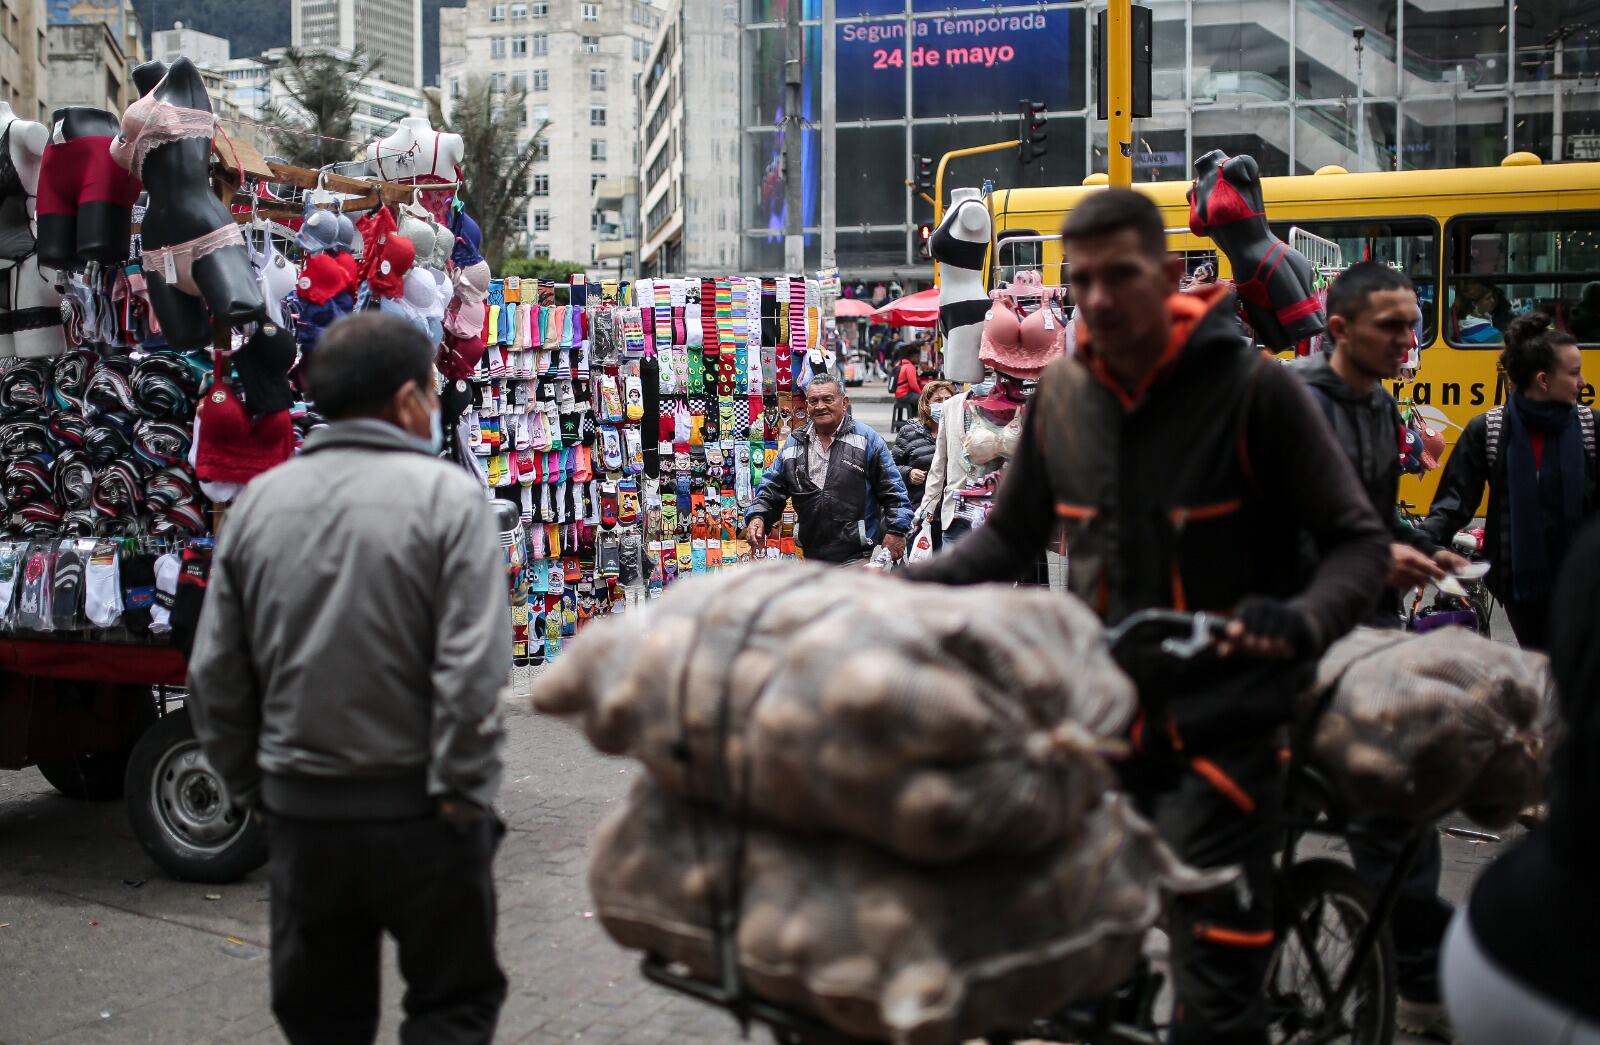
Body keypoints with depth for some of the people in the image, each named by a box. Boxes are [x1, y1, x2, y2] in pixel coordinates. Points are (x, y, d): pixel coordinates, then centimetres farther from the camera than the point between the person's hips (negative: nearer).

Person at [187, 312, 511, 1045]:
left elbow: (215, 675, 6)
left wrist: (249, 785, 15)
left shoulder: (258, 502, 3)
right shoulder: (446, 497, -11)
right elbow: (472, 672, -19)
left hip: (299, 812, 4)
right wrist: (460, 793, -10)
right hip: (416, 813, -4)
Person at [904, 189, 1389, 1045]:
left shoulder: (1249, 387, -10)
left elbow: (1357, 541, -7)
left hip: (1217, 726, -4)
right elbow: (1010, 539, 16)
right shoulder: (1062, 394, 4)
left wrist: (1302, 621, -27)